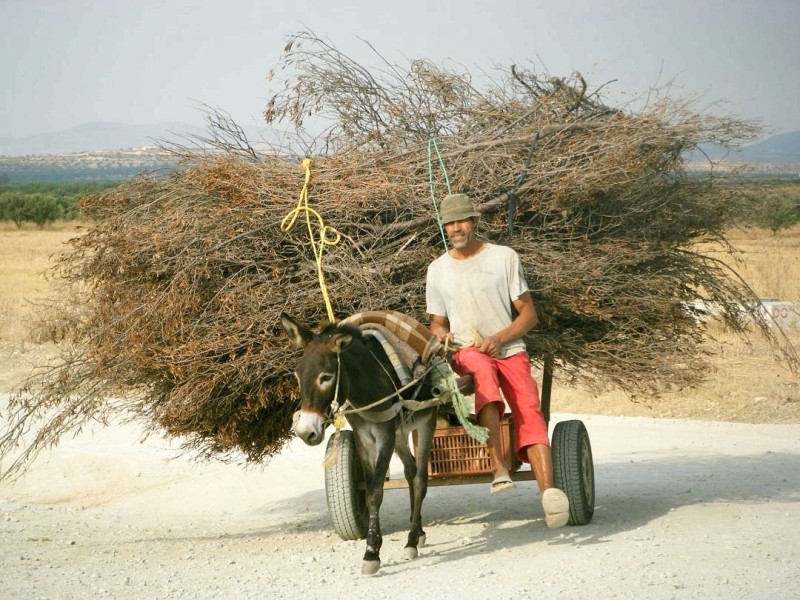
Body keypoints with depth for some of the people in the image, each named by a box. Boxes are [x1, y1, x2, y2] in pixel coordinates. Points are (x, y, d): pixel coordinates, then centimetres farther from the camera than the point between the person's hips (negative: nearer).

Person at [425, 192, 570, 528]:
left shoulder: (505, 258, 5)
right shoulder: (437, 270, 12)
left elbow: (528, 314, 5)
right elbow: (437, 322, 21)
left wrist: (498, 339, -12)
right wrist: (441, 333, -4)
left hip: (509, 351, 0)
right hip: (466, 353, 0)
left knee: (529, 410, -25)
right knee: (483, 370, -37)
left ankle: (548, 490, -42)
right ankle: (498, 468, -46)